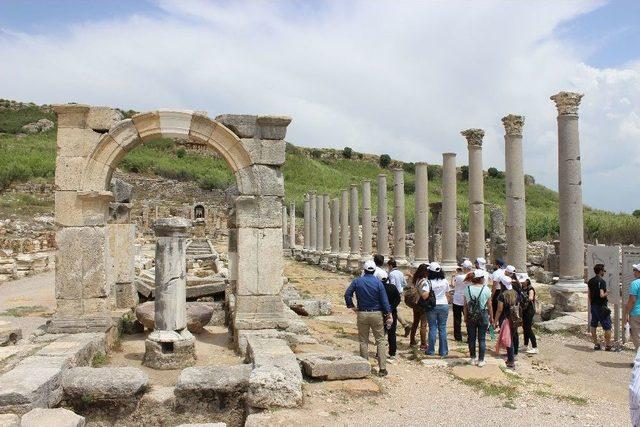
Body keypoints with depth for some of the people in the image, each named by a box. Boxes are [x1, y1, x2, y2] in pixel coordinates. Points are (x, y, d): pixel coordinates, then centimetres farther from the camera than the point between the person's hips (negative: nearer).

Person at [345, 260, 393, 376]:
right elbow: (384, 300, -7)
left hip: (362, 314, 1)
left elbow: (347, 294, -3)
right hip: (377, 314, -1)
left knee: (363, 341, 11)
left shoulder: (357, 281, -2)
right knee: (380, 340, 5)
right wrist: (389, 315, -1)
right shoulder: (378, 282, -6)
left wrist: (352, 306, 7)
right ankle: (382, 368, 2)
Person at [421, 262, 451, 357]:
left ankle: (431, 351, 11)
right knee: (442, 328, 8)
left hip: (432, 307, -2)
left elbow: (424, 296, -22)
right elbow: (447, 295, 7)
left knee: (432, 328, 6)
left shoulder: (428, 282, -13)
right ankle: (443, 351, 13)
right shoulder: (445, 281, 0)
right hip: (444, 306, 3)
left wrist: (421, 287, -8)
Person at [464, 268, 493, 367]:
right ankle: (481, 360, 10)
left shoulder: (468, 289, -3)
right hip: (483, 315, -1)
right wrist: (491, 318, 7)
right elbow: (489, 306, -4)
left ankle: (473, 358, 20)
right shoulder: (486, 289, -8)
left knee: (471, 338, 12)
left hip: (470, 316, 2)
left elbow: (465, 305, 0)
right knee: (482, 339, 7)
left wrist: (465, 317, 9)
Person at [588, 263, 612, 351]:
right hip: (601, 307, -8)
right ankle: (608, 345, 8)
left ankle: (596, 344, 16)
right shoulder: (601, 281, -16)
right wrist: (607, 293, -5)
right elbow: (602, 295, -24)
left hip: (593, 306, 8)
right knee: (607, 327, 2)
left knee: (593, 326, 10)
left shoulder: (590, 281, 8)